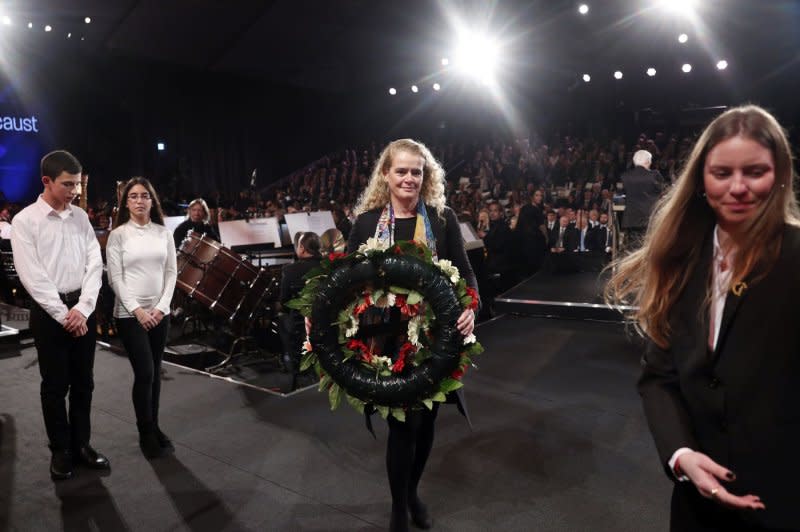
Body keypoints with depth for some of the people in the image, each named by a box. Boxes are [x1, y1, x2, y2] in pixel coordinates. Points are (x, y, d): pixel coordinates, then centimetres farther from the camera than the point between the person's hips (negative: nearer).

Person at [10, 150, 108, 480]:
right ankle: (60, 450, 21)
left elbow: (94, 264, 2)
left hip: (83, 309, 4)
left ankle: (82, 444, 25)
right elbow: (32, 276, -12)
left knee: (83, 382, 11)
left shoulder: (80, 216, 7)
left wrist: (83, 308, -10)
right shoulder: (25, 221, -6)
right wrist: (63, 314, -15)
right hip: (49, 311, -4)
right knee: (55, 386, 6)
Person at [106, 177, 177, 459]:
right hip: (129, 314, -3)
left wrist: (162, 306, -6)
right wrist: (137, 310, -14)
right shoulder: (118, 235, -3)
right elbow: (115, 278, -7)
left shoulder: (164, 233, 6)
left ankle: (154, 427, 23)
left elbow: (171, 272, 5)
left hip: (160, 313, 3)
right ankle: (146, 433, 12)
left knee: (155, 372, 10)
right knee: (144, 373, -5)